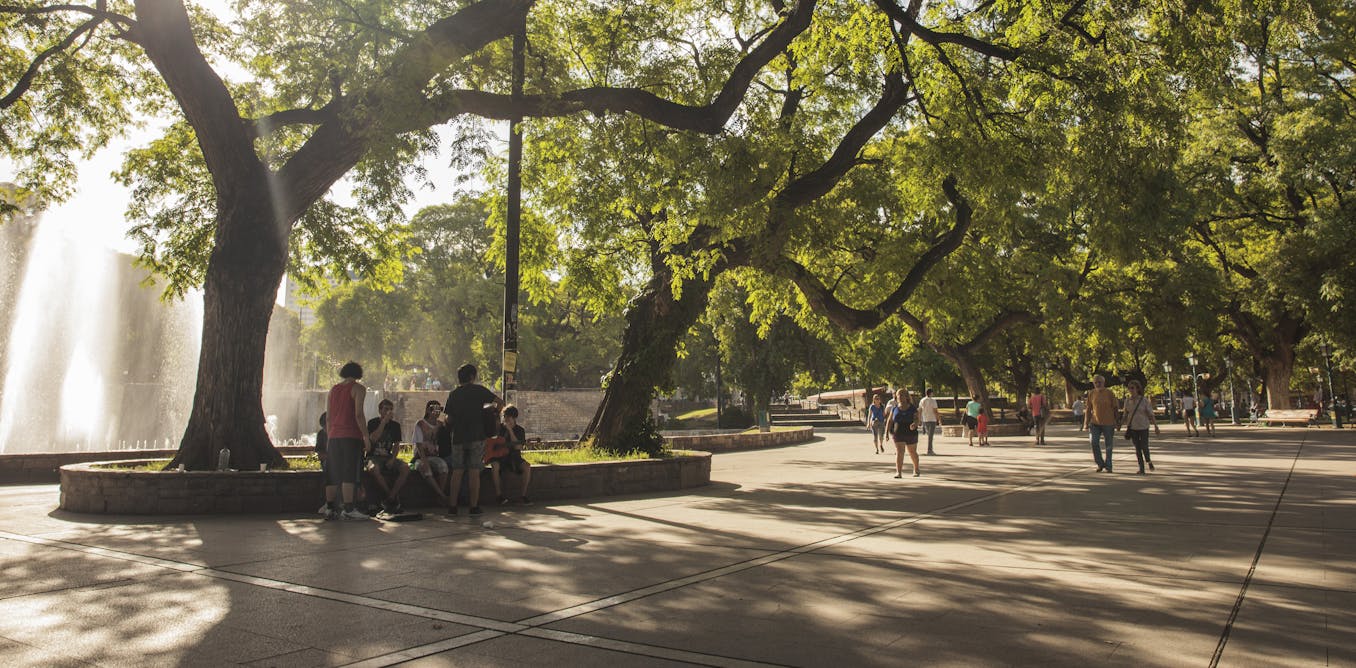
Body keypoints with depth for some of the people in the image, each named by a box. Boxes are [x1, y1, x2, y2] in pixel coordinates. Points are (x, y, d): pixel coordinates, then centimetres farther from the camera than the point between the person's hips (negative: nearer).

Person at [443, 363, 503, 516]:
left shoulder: (453, 394, 10)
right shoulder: (479, 390, 0)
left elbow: (449, 419, 10)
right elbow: (500, 402, -2)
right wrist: (494, 414, 15)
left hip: (458, 438, 3)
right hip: (476, 436, -3)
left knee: (457, 472, 7)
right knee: (474, 472, -1)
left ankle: (452, 506, 5)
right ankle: (474, 506, 0)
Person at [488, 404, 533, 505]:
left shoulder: (520, 430, 2)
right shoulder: (499, 427, 5)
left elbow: (518, 447, -13)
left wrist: (510, 430, -17)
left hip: (514, 457, 1)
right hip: (499, 456, -1)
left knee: (527, 466, -28)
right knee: (494, 465, -35)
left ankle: (522, 495, -20)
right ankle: (499, 494, -28)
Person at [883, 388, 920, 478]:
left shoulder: (913, 408, -3)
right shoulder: (894, 409, 4)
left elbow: (916, 419, -14)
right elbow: (889, 421, 6)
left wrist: (914, 424, -37)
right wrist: (887, 433, -2)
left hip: (911, 434, -1)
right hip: (898, 435, 1)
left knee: (913, 453, 13)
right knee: (899, 452, -11)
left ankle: (916, 470, 35)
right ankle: (899, 472, -16)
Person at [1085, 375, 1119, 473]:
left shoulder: (1109, 393, -4)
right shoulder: (1091, 394, 4)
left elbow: (1115, 408, 1)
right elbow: (1089, 409, 11)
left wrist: (1117, 422, 0)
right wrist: (1087, 422, 7)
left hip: (1108, 423, -2)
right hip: (1095, 423, 2)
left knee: (1108, 445, 5)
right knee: (1093, 442, -11)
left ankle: (1108, 466, 16)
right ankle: (1100, 464, 6)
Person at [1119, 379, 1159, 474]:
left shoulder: (1144, 401, -8)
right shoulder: (1127, 400, 2)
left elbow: (1151, 414, -6)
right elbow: (1125, 414, 9)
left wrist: (1156, 426, -8)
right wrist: (1126, 426, 10)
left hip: (1143, 427, -3)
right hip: (1132, 427, 3)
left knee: (1144, 447, -2)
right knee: (1137, 448, 4)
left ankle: (1148, 461, 27)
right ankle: (1141, 468, 10)